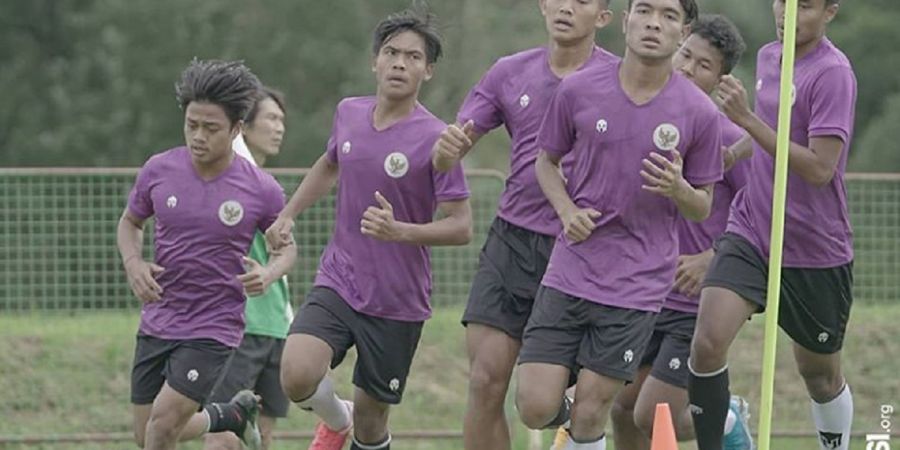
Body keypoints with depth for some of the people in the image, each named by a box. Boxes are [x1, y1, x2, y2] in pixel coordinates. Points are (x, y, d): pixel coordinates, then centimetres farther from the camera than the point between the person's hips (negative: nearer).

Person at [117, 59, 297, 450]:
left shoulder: (261, 190, -11)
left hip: (215, 327, -4)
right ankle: (233, 415, 36)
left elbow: (287, 247, 6)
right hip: (157, 324, 4)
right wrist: (133, 263, -7)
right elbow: (130, 222, 13)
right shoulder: (158, 171, -6)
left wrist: (268, 274, -17)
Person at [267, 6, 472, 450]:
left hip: (398, 304, -3)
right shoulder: (348, 113, 3)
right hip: (336, 283, 3)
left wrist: (400, 231, -30)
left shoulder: (435, 139, -14)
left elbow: (460, 227, -14)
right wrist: (288, 214, 18)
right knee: (297, 376, -21)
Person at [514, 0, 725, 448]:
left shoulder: (700, 113, -5)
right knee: (535, 407, -5)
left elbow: (702, 208, 5)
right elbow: (547, 161, 13)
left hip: (637, 285, -1)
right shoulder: (578, 90, -2)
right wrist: (567, 211, -6)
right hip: (569, 271, 1)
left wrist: (678, 188, -19)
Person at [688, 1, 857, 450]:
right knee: (708, 342, -18)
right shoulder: (767, 57, 7)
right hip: (749, 232, 5)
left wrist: (747, 119, -27)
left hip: (816, 250, -5)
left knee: (820, 373, 12)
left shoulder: (833, 73, -16)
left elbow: (820, 168, -24)